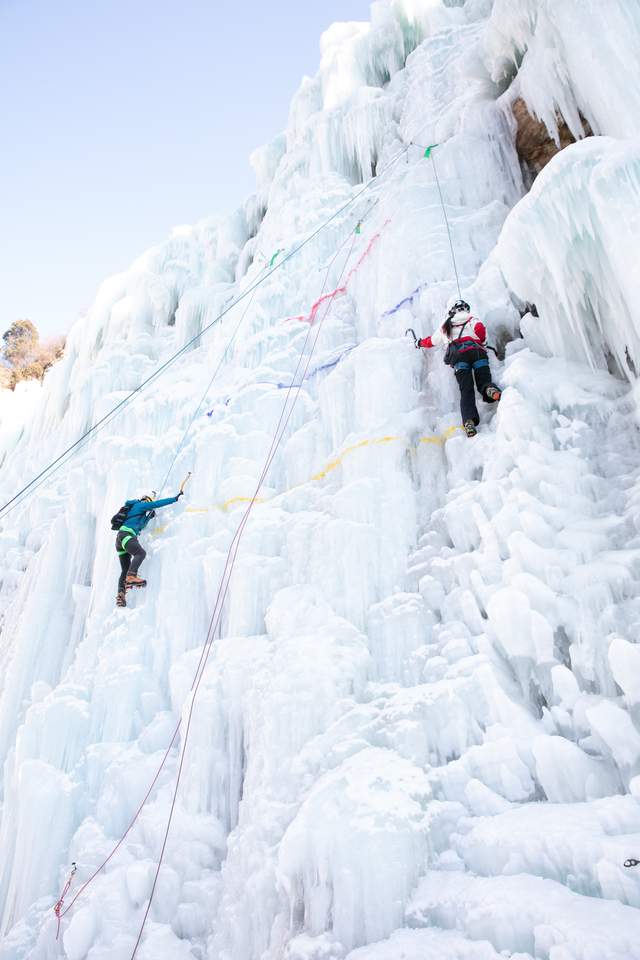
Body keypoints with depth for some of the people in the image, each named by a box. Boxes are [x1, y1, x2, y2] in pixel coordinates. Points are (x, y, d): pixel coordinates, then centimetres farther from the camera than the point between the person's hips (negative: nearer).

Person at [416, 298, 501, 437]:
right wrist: (480, 342, 19)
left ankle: (469, 420, -37)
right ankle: (490, 389, -40)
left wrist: (420, 342, 65)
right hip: (477, 352, 0)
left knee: (466, 391, -13)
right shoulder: (472, 320, 24)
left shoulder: (445, 327, 32)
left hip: (457, 356, 1)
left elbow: (431, 341, 45)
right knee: (484, 383, -2)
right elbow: (480, 329, 0)